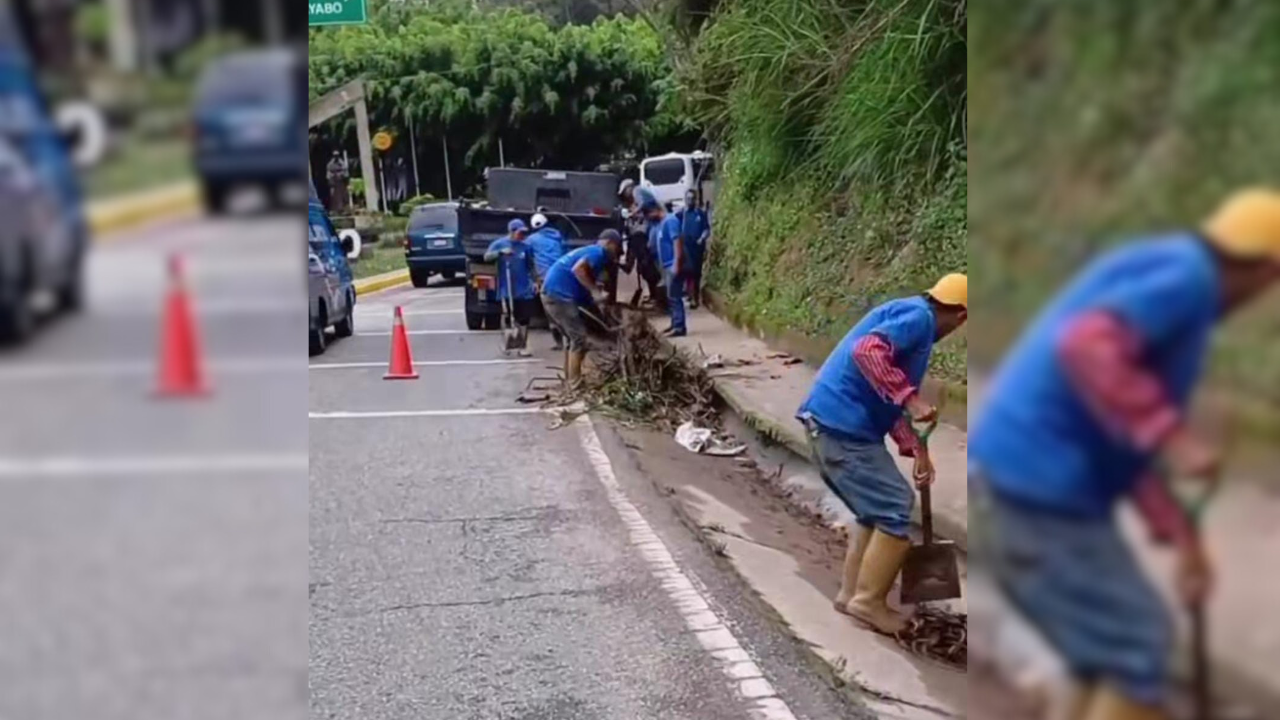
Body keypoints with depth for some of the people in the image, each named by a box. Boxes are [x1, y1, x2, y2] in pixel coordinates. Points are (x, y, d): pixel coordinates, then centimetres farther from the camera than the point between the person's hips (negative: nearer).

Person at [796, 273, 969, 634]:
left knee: (876, 510, 19)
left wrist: (915, 449, 21)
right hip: (844, 426, -10)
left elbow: (889, 401, 26)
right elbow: (867, 350, -28)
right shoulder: (918, 317, -9)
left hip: (833, 424, 10)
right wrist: (911, 399, -27)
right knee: (895, 509, -3)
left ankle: (850, 593, 24)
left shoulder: (912, 316, 21)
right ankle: (868, 600, 5)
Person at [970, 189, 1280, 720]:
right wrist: (1171, 436, -26)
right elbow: (1085, 344, -30)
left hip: (1028, 474, 10)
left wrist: (1182, 535, 23)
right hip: (1039, 481, -10)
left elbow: (1120, 440, 23)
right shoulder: (1187, 275, -10)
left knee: (1113, 647, 19)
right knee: (1137, 646, -1)